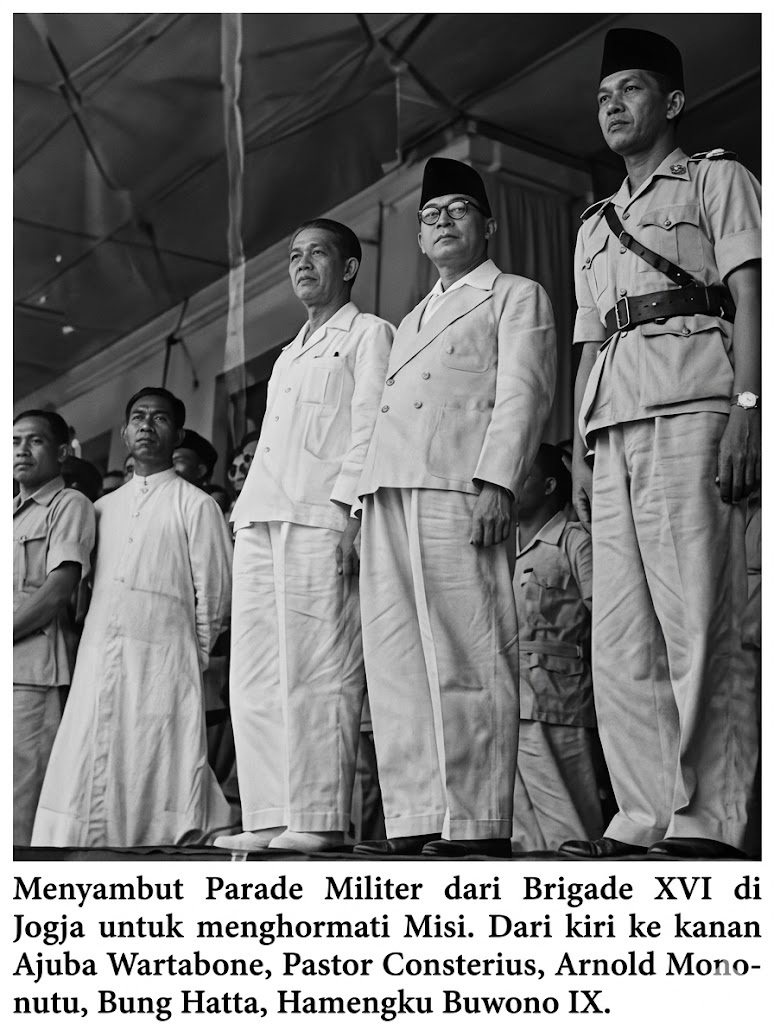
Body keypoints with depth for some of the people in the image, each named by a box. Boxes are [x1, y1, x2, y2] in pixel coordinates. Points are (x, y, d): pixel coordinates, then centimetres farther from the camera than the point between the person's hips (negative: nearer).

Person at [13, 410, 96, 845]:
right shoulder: (13, 512, 24)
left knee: (23, 805, -10)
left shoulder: (70, 504, 3)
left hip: (33, 667, -6)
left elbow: (60, 590, -9)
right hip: (16, 672, 6)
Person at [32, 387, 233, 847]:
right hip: (97, 660, 5)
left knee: (155, 777, -7)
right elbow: (86, 586, 20)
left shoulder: (195, 505, 5)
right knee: (88, 775, 0)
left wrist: (193, 655, 3)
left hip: (162, 659, -4)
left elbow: (213, 593, 2)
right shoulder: (104, 507, 20)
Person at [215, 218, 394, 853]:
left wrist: (345, 507, -15)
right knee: (255, 674, 0)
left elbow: (368, 427, -3)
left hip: (319, 515, -7)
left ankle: (320, 819, -11)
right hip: (260, 519, 7)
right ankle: (270, 818, 1)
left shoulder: (369, 333, 9)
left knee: (318, 671, -12)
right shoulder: (290, 353, 30)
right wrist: (247, 512, 14)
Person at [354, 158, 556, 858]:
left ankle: (478, 823, -11)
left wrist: (495, 480, -16)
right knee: (397, 657, -1)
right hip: (388, 490, 7)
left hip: (459, 486, -7)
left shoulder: (517, 296, 14)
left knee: (467, 654, -12)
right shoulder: (413, 319, 34)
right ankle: (417, 819, 0)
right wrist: (371, 493, 13)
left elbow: (524, 391, -2)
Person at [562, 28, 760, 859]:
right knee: (619, 631, -2)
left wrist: (747, 405, -14)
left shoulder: (715, 179, 14)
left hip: (690, 404, -6)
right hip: (612, 423, 6)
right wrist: (579, 452, 14)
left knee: (696, 619, -13)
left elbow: (750, 295, 1)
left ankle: (707, 823, -11)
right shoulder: (594, 226, 30)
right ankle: (645, 817, 1)